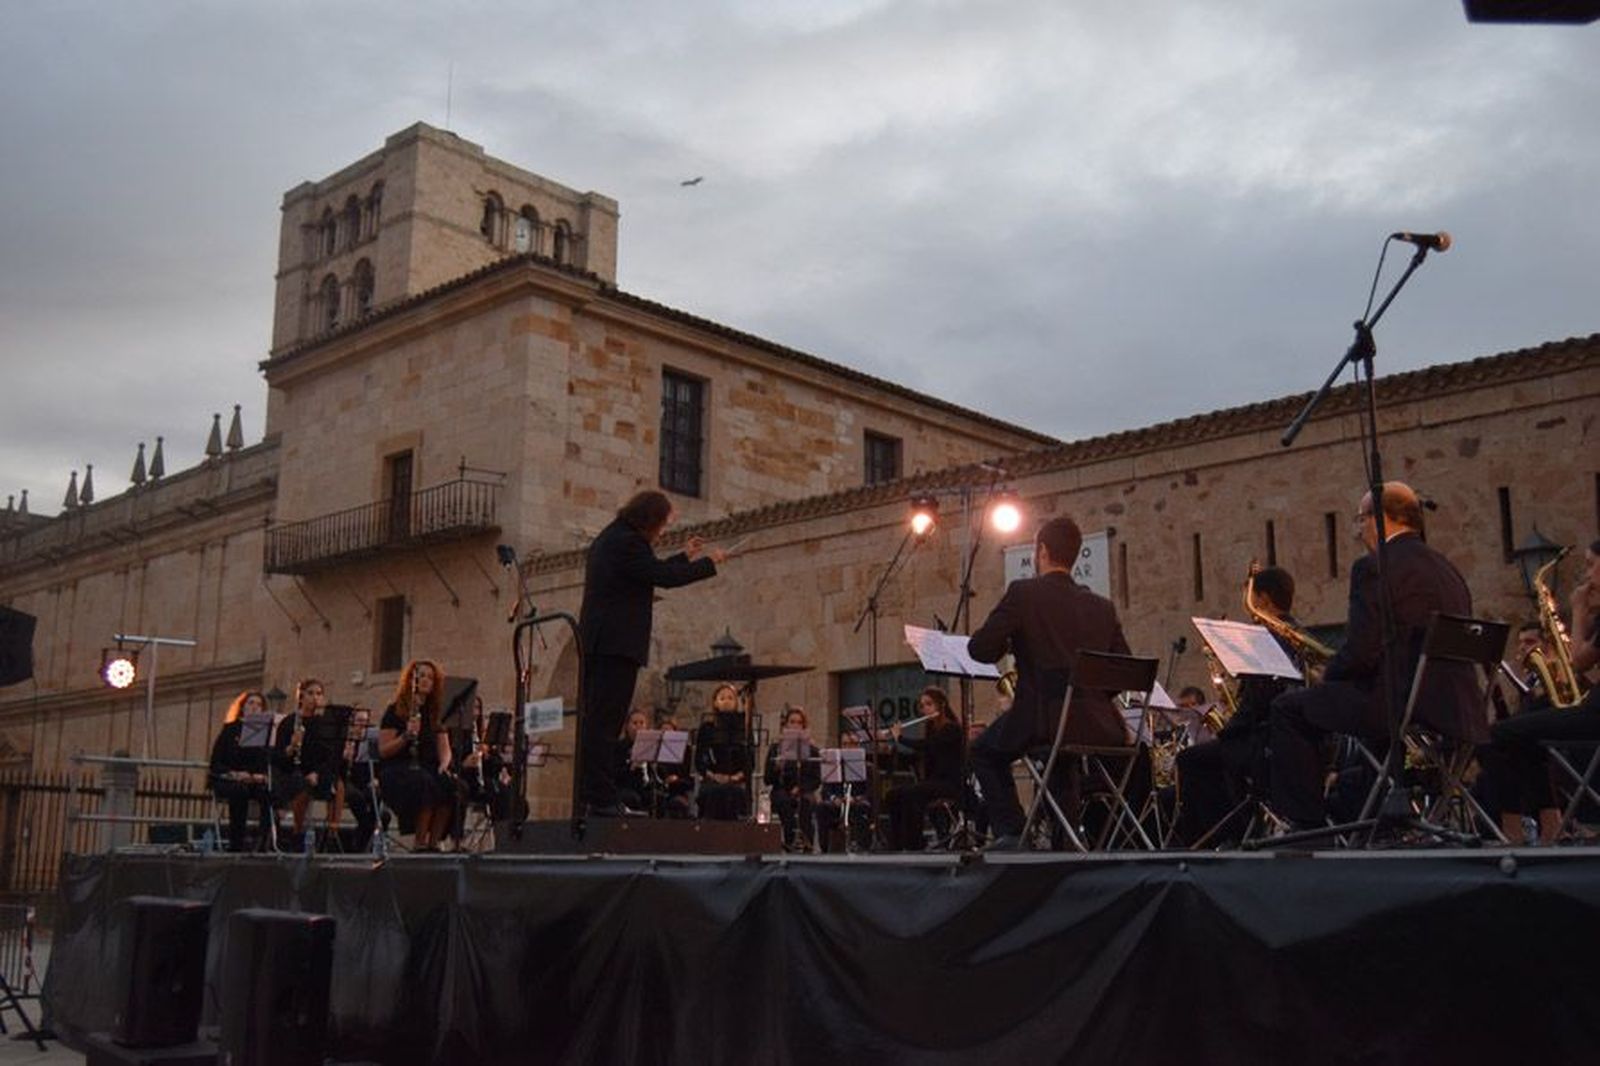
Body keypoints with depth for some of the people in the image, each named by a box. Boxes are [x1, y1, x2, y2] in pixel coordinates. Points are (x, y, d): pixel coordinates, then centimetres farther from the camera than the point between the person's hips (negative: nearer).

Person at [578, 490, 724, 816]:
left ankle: (587, 795, 14)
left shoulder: (609, 538, 20)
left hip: (595, 643, 11)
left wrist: (684, 556, 30)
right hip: (616, 644, -11)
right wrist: (710, 562, -4)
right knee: (604, 723, -10)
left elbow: (650, 572, 27)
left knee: (594, 722, 11)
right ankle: (601, 799, -10)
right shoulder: (627, 542, -13)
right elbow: (664, 577, -15)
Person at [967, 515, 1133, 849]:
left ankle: (1010, 831, 8)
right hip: (1101, 728, 5)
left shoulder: (1024, 592, -3)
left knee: (985, 751, 23)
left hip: (1047, 719, -5)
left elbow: (980, 649, -6)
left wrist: (1012, 644, 15)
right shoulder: (1102, 606, 12)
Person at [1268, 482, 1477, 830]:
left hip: (1405, 710, -10)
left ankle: (1307, 824, -1)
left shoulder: (1375, 567, -8)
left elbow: (1361, 654, -16)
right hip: (1460, 715, 10)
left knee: (1288, 708, 1)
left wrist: (1327, 677, 5)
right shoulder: (1446, 568, 20)